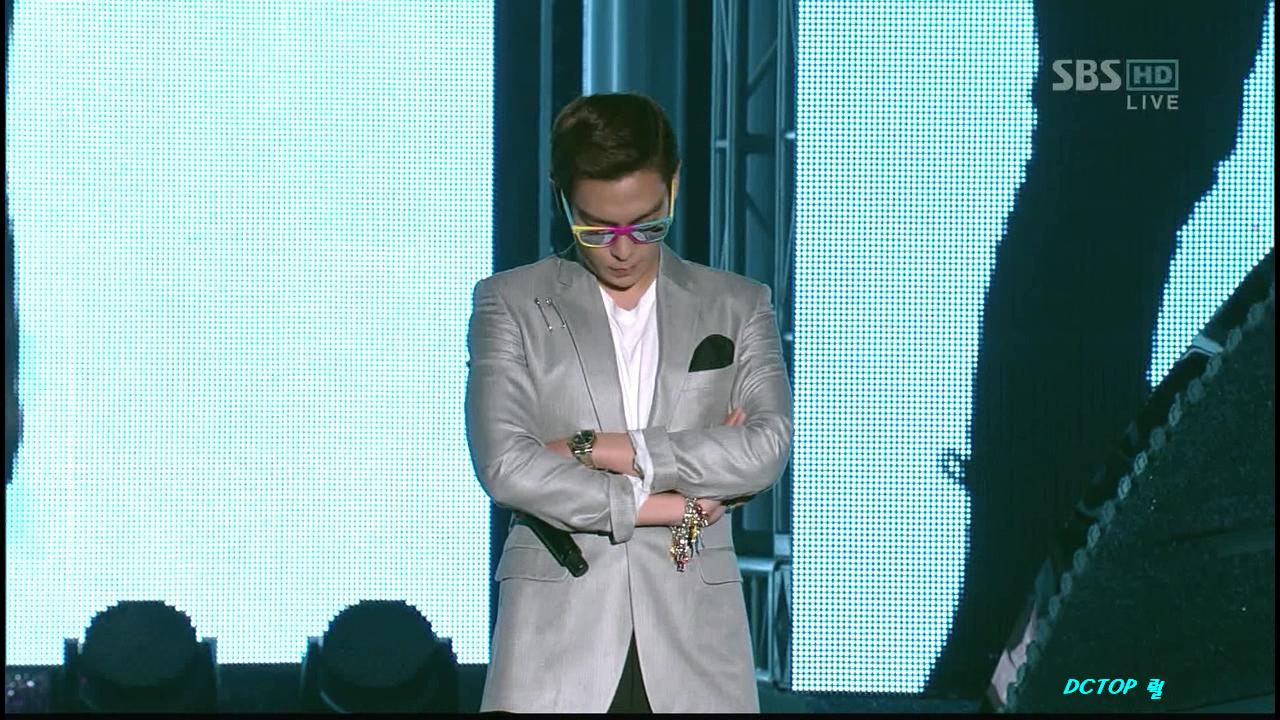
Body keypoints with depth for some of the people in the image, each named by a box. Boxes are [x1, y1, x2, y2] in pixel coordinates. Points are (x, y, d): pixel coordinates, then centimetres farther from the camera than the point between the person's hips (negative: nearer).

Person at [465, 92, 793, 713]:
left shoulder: (738, 306, 12)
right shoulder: (510, 304, 8)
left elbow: (767, 447, -3)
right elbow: (505, 466, -5)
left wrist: (596, 448, -7)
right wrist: (656, 505, -5)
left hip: (693, 638, 1)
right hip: (557, 639, -1)